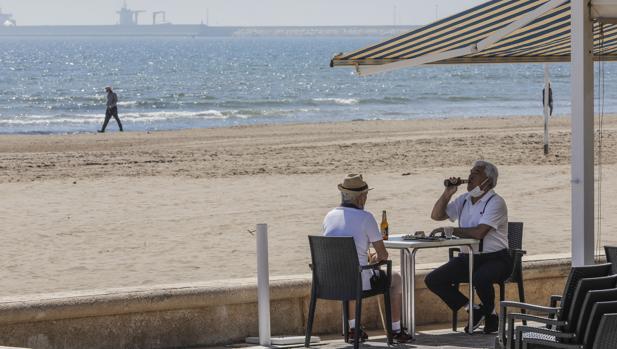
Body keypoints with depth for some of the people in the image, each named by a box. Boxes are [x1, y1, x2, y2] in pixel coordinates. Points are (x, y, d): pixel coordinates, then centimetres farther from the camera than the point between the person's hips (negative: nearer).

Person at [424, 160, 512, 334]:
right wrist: (447, 194, 0)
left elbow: (479, 232, -23)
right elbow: (436, 215, 14)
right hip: (468, 257, 7)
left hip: (495, 259, -7)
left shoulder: (495, 202, -11)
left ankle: (490, 313, -7)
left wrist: (450, 230, -20)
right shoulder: (464, 200, 12)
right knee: (433, 280, -8)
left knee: (480, 279, -39)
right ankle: (473, 310, 1)